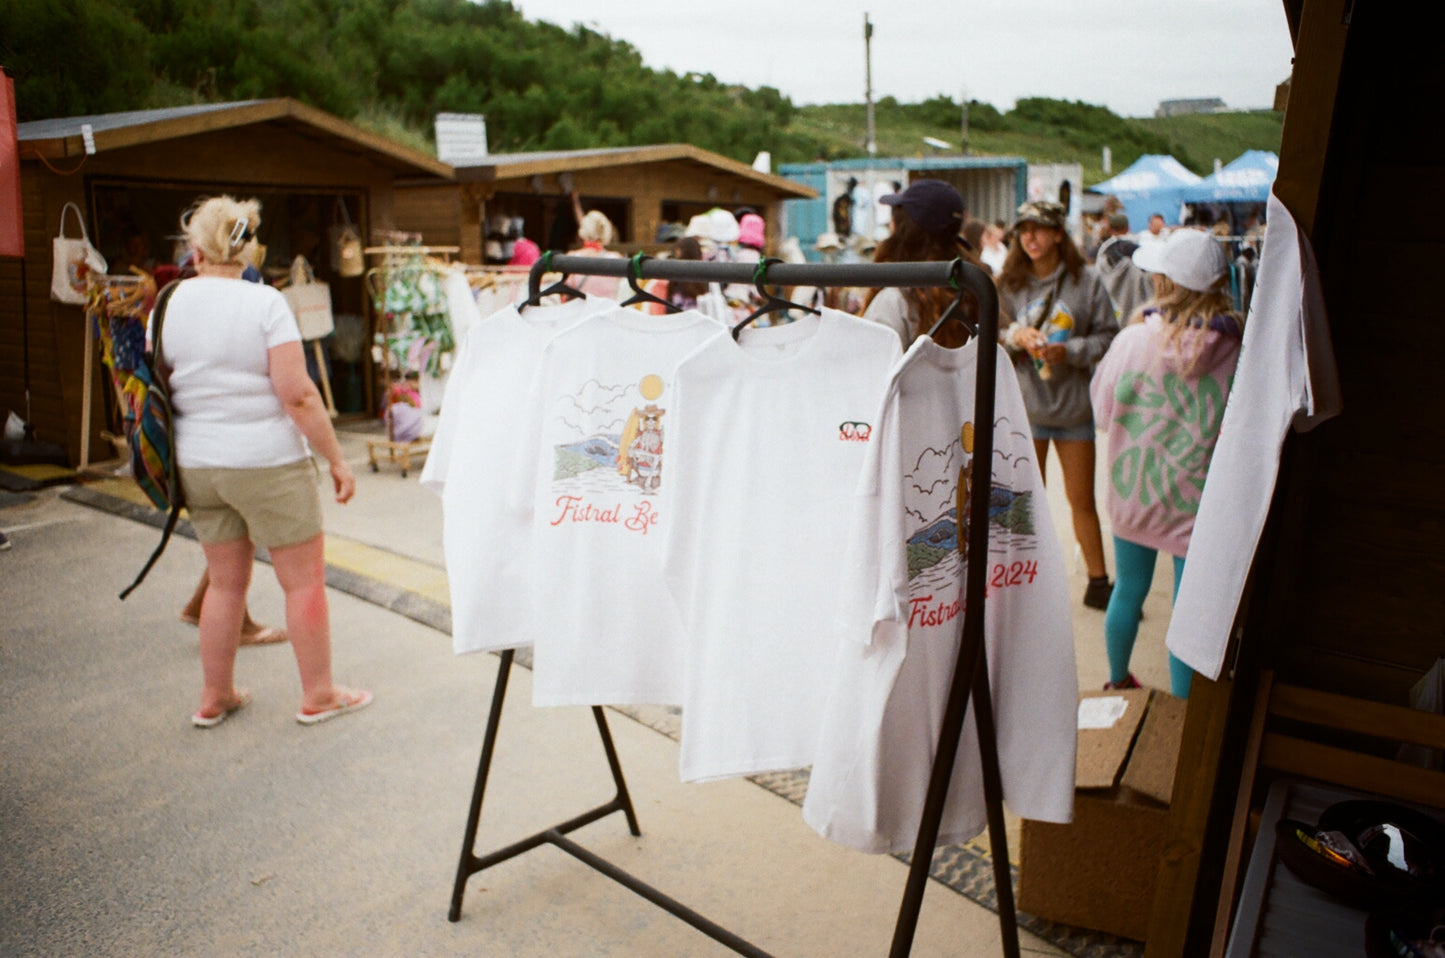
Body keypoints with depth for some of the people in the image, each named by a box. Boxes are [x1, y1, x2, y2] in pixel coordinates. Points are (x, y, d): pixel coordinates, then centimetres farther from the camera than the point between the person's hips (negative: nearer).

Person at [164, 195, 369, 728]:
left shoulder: (169, 306, 3)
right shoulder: (264, 303, -12)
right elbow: (297, 394, -17)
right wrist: (336, 458, -10)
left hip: (197, 465, 6)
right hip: (267, 463, -6)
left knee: (225, 582, 18)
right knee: (304, 579, 7)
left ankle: (215, 698, 29)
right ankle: (318, 696, 16)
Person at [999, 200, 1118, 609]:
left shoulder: (1087, 281, -3)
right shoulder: (1009, 284, 1)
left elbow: (1107, 336, -3)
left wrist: (1069, 350, -18)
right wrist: (1014, 336, -18)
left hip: (1074, 405, -1)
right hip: (1024, 405, 1)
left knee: (1082, 500, 8)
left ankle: (1098, 582, 22)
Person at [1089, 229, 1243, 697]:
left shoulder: (1133, 339, -12)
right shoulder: (1238, 352, -16)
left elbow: (1103, 411, 2)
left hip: (1132, 495, 3)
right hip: (1198, 505, -2)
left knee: (1128, 593, 21)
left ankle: (1117, 684, 43)